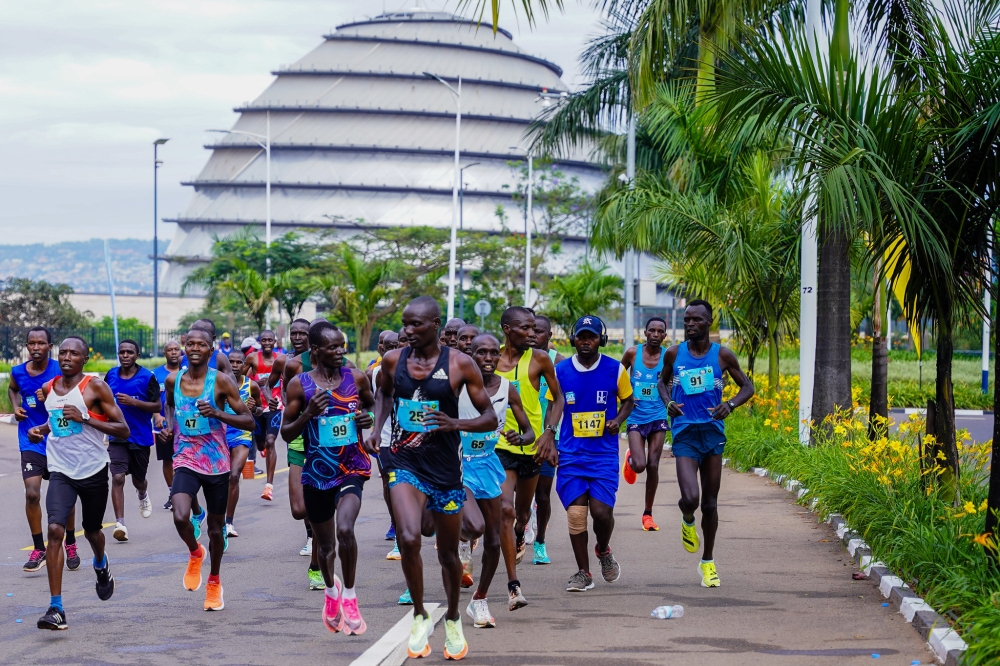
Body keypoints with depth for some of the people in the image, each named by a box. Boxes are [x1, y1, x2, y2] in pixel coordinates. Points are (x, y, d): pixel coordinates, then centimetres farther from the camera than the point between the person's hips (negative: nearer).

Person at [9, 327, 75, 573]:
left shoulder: (60, 371, -10)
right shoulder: (18, 372, -1)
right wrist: (16, 406, 2)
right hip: (31, 442, 1)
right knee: (32, 493, -12)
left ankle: (71, 545, 29)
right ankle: (38, 549, 0)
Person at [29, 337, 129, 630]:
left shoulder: (95, 387, -9)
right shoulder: (48, 389, 6)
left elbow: (123, 431, -12)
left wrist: (84, 418, -22)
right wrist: (41, 429, 5)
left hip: (93, 470, -2)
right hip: (61, 471, 2)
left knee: (91, 530, 17)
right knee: (55, 530, -18)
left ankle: (101, 565, 56)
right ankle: (56, 608, -19)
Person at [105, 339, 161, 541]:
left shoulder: (147, 377, -8)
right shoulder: (111, 375, 3)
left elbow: (157, 406, -9)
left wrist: (133, 402, -21)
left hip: (140, 436, -1)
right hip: (117, 436, 1)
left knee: (138, 479, 16)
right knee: (117, 477, -16)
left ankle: (143, 496, 54)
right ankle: (120, 523, -20)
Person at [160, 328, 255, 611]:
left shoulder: (221, 381, -10)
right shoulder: (173, 380, 1)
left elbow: (249, 421, -11)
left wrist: (217, 414, -25)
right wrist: (170, 425, 6)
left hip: (217, 463, -1)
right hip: (186, 460, 1)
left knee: (215, 527, 11)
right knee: (180, 517, -23)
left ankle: (214, 581, 34)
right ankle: (194, 553, 11)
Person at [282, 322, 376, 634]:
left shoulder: (356, 378, -2)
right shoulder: (299, 385, -6)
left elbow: (373, 404, 19)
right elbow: (286, 433, -1)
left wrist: (369, 417, -4)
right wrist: (308, 414, -20)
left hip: (352, 468, -1)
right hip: (317, 471, 1)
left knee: (345, 529, -25)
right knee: (324, 541, 15)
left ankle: (349, 596, -7)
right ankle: (331, 590, 45)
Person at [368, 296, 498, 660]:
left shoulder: (460, 364, -8)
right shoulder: (393, 360, 0)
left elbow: (490, 418, -3)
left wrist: (456, 424, -22)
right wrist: (377, 428, 7)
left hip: (445, 467, -1)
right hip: (404, 463, 1)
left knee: (448, 553, 12)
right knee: (409, 538, -23)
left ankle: (453, 619, 37)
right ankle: (419, 616, -4)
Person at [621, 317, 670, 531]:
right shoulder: (633, 353, -4)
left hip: (658, 417, 1)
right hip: (636, 417, -1)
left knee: (653, 466, -1)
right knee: (639, 466, -12)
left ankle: (648, 514, 13)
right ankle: (630, 459, 28)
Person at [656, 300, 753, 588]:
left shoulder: (722, 355, 0)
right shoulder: (674, 354, 3)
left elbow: (747, 387, 9)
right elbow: (662, 381, 21)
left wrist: (730, 405, -12)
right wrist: (668, 401, -1)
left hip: (713, 433, 1)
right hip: (684, 433, -1)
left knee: (710, 503, 7)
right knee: (690, 498, -19)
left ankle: (708, 563, 22)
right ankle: (687, 520, 19)